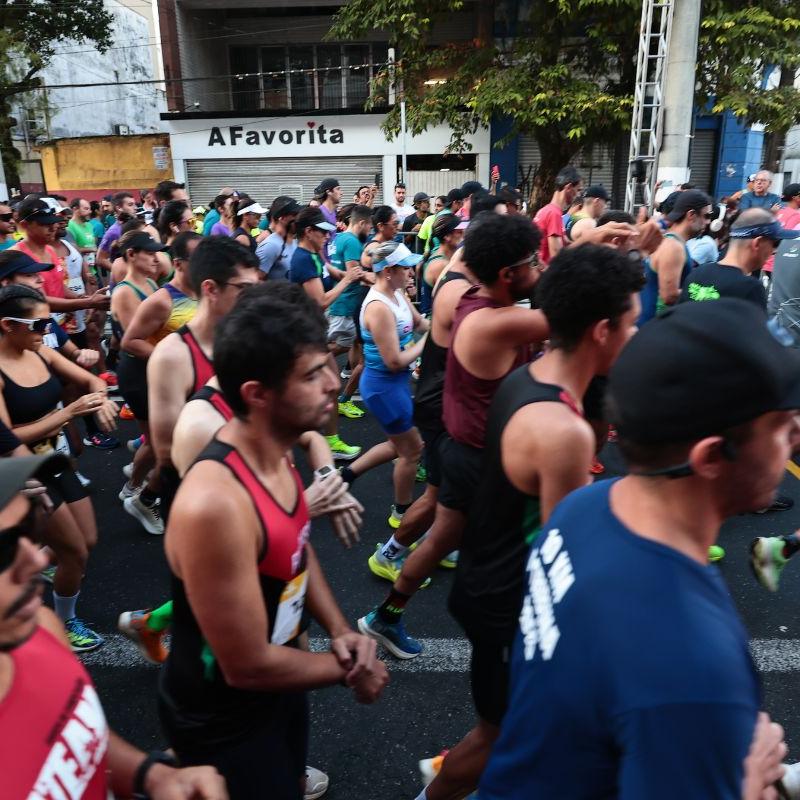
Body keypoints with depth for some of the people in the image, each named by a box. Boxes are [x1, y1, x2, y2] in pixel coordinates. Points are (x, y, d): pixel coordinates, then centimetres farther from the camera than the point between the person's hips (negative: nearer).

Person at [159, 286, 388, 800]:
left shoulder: (277, 457, -9)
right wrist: (347, 669, -14)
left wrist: (340, 630, -6)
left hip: (279, 685, 8)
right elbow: (248, 666, -28)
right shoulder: (214, 504, -36)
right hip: (223, 717, -8)